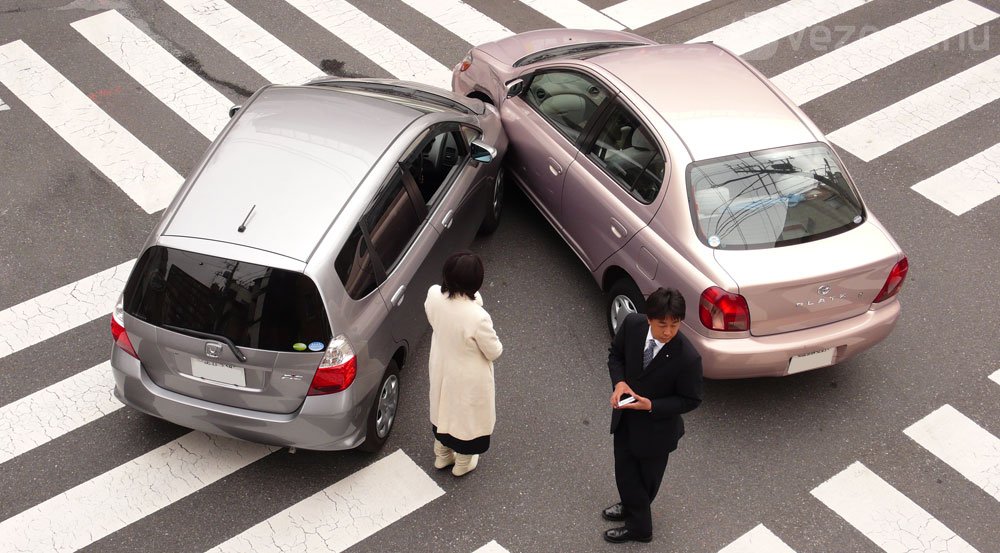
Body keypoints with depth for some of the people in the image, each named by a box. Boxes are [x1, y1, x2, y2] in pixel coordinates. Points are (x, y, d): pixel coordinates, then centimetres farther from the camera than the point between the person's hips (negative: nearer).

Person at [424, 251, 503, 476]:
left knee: (443, 408, 32)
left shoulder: (434, 296, -24)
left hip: (441, 369, 5)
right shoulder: (477, 317, -40)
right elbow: (494, 352, -21)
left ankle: (441, 456, 57)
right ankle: (463, 464, 51)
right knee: (467, 415, 25)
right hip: (468, 378, -5)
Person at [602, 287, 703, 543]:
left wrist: (651, 406, -29)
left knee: (647, 477, 21)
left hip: (656, 426, -4)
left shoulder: (688, 358, -33)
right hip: (625, 416, 4)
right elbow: (616, 353, -1)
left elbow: (690, 400, -18)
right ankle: (632, 507, 52)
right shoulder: (632, 324, -21)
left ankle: (637, 524, 48)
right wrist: (619, 382, -19)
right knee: (625, 471, 22)